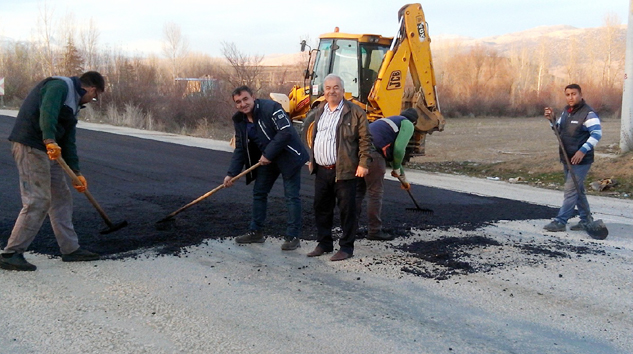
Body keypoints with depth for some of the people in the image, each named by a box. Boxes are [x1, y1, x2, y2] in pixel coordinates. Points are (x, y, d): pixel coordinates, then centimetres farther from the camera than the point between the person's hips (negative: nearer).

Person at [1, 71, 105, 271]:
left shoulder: (73, 103, 22)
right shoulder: (60, 86, -6)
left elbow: (69, 142, 20)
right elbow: (47, 111, -27)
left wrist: (76, 172, 14)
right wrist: (50, 140, -39)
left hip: (47, 150, 10)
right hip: (30, 146, -10)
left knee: (61, 198, 11)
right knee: (37, 201, -12)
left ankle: (70, 249, 19)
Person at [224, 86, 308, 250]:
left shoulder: (270, 108, -21)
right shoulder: (239, 120, 3)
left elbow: (286, 131, -28)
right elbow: (240, 149, 7)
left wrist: (268, 154, -24)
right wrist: (231, 173, -2)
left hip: (288, 157, -8)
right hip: (265, 161, 8)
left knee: (291, 196, -5)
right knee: (259, 193, 13)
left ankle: (293, 237, 2)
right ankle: (256, 232, 26)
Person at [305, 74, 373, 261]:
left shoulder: (354, 112, -5)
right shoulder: (317, 113, 14)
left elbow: (365, 139, -6)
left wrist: (363, 163, -12)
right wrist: (311, 159, 21)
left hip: (344, 170, -6)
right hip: (321, 170, 6)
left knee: (347, 209, 1)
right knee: (321, 208, 13)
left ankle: (346, 247, 11)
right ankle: (324, 243, 27)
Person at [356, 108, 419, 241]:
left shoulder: (390, 120, 35)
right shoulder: (408, 125, 9)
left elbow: (393, 152, 44)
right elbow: (399, 150, -7)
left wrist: (403, 178, 50)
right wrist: (397, 169, 12)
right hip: (373, 153, -8)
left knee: (358, 190, 17)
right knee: (375, 193, 1)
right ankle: (374, 231, 8)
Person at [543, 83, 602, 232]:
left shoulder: (588, 113, -14)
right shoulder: (566, 111, 12)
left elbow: (597, 133, -20)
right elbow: (559, 129, 21)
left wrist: (583, 150, -27)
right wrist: (552, 119, 2)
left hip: (581, 160, -9)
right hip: (566, 159, 9)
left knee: (570, 190, -9)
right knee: (578, 190, 16)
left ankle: (560, 221, -7)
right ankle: (586, 220, 26)